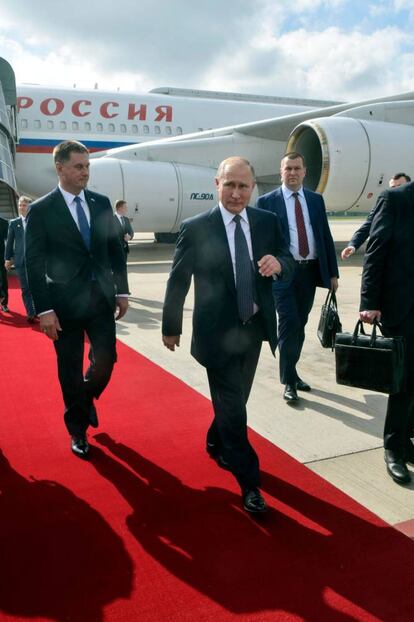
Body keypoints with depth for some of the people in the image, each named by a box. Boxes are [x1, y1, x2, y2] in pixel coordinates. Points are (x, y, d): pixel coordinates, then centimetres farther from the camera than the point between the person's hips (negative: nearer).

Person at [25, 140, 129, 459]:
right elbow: (34, 264, -8)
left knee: (106, 360, 5)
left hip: (102, 298, 3)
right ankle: (78, 430, 28)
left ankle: (86, 399, 38)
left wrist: (122, 291, 6)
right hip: (65, 302, -3)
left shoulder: (102, 203, 5)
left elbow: (115, 249, 10)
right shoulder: (41, 210, -7)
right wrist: (44, 310, -13)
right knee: (70, 371, 8)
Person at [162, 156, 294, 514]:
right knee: (233, 407, 1)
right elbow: (178, 281, -3)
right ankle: (249, 482, 18)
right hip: (218, 331, -4)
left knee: (235, 399, 21)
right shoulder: (196, 228, -11)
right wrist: (171, 327, 4)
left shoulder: (268, 222, 0)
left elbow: (289, 267, 3)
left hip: (255, 327, 5)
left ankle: (216, 444, 48)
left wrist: (278, 264, -22)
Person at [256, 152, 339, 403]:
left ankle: (292, 371, 29)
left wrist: (333, 273, 7)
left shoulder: (316, 200, 10)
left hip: (310, 271, 4)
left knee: (299, 326, 13)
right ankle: (289, 381, 7)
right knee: (289, 325, -5)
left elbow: (326, 237, 11)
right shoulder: (266, 201, -2)